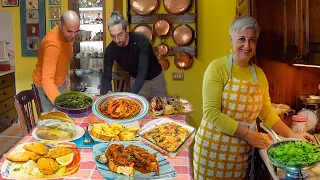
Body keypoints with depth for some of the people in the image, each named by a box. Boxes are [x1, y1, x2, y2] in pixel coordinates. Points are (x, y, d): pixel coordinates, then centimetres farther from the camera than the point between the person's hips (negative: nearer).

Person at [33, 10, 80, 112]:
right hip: (46, 87, -7)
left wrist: (65, 74, 7)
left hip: (61, 83, 7)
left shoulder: (67, 34, -9)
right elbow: (47, 80, -42)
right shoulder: (52, 44, -34)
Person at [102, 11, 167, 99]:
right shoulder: (110, 50, -24)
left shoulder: (141, 41, -35)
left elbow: (142, 71, -41)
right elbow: (106, 77, -23)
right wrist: (109, 92, -46)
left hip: (156, 77, -2)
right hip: (136, 79, 2)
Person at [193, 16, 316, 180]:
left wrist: (292, 135, 0)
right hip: (215, 147, -4)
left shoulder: (259, 74, 6)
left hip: (243, 151, 5)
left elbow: (267, 113, 11)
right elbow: (211, 113, -17)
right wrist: (247, 133, -16)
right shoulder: (217, 68, -11)